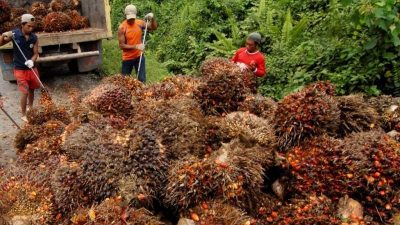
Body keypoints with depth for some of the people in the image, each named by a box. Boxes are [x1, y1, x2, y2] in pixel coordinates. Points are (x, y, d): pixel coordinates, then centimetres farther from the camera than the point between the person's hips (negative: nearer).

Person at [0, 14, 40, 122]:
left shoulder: (34, 38, -5)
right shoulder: (14, 34, -13)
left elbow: (36, 53, 0)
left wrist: (32, 61, -20)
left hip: (31, 68, 3)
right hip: (20, 69, -3)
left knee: (32, 89, 18)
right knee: (25, 92, -3)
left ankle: (31, 108, 42)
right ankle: (23, 115, 14)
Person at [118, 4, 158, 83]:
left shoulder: (140, 23, -5)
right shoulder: (122, 28, -16)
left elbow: (154, 27, 4)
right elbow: (121, 45, -17)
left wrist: (152, 18, -16)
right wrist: (136, 46, -27)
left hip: (139, 56, 2)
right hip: (127, 58, -2)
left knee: (142, 79, 2)